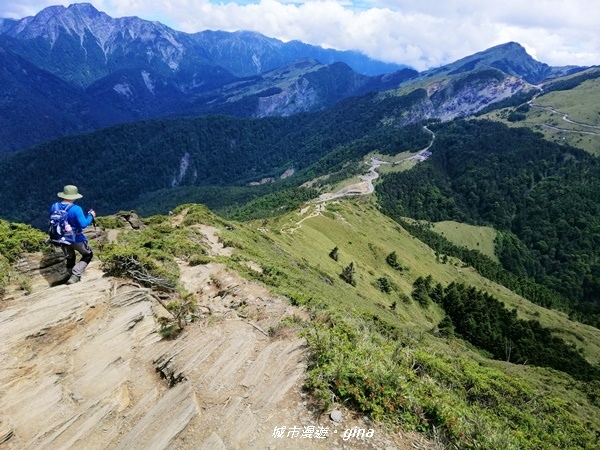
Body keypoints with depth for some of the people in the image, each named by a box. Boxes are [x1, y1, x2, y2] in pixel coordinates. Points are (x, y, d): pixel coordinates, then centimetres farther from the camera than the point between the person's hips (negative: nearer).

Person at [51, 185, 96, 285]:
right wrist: (91, 216, -12)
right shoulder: (76, 209, -26)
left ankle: (71, 276, 37)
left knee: (70, 258, 25)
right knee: (88, 255, 16)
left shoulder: (54, 207, -7)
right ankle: (75, 276, 2)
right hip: (77, 239, -6)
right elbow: (83, 224, -27)